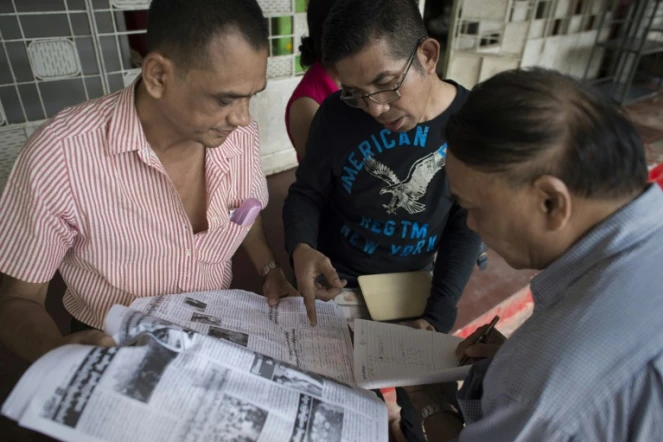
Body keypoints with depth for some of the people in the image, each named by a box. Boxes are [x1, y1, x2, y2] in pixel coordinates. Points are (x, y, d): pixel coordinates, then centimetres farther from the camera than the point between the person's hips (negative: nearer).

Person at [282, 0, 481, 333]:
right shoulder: (337, 114, -19)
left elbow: (467, 227, -9)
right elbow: (306, 193, -7)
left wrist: (438, 317, -16)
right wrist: (300, 247, -29)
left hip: (413, 281, 1)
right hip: (333, 277, 0)